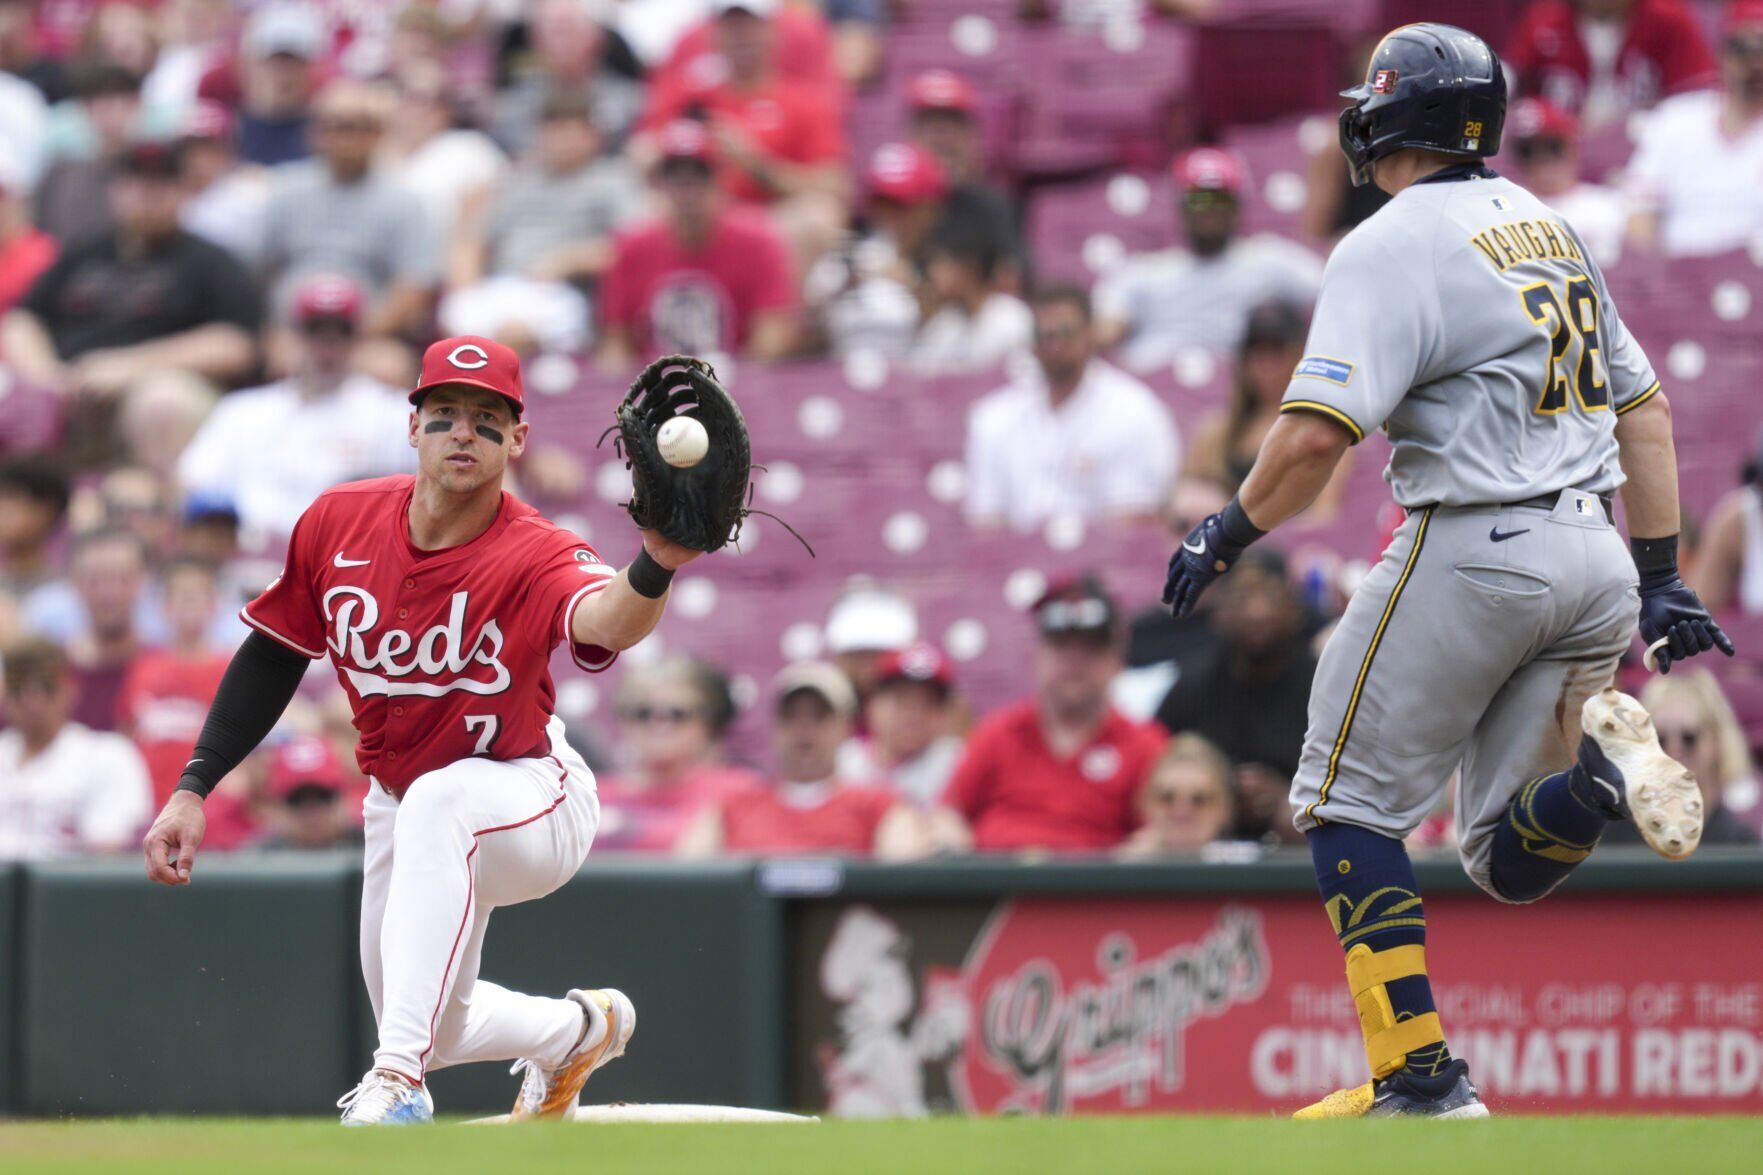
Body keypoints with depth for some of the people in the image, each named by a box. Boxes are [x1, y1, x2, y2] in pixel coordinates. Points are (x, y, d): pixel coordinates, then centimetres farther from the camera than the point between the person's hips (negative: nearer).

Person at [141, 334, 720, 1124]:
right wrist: (193, 787, -2)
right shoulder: (338, 523, -13)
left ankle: (398, 1082, -44)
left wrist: (654, 567, -75)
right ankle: (578, 1031, 48)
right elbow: (273, 656, 2)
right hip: (399, 805, 6)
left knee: (436, 802, -42)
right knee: (428, 1029, 15)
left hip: (532, 800, -6)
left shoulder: (532, 556, -28)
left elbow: (607, 620, -52)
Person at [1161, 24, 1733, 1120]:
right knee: (1512, 857, 12)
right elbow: (1646, 410, 19)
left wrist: (1229, 532, -2)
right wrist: (1660, 575, 23)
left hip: (1476, 551, -7)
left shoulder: (1396, 245, -9)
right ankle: (1605, 762, -19)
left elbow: (1318, 433, -18)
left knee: (1350, 803, 6)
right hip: (1594, 560, 7)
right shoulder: (1551, 227, 16)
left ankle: (1420, 1080, -2)